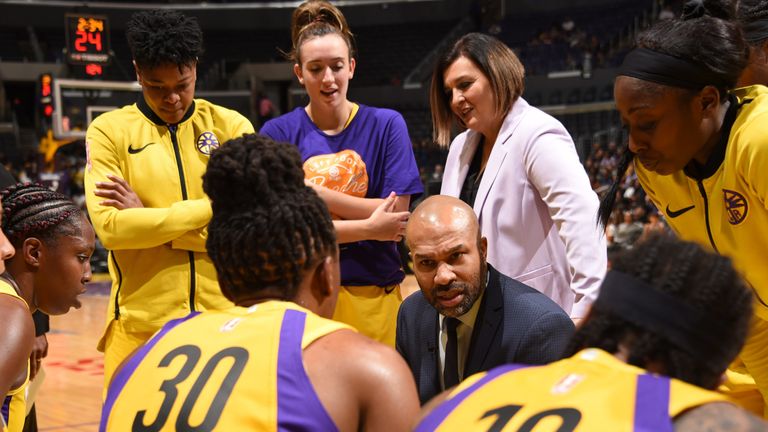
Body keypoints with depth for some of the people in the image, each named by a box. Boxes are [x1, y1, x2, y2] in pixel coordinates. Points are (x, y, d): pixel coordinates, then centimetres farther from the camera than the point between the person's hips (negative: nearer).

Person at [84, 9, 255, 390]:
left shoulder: (231, 126, 5)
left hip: (224, 317, 1)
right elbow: (110, 227, -11)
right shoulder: (109, 131, 2)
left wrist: (147, 218, -8)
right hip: (141, 325, -1)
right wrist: (208, 209, -10)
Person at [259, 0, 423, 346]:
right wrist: (368, 229, -14)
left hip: (375, 295, 1)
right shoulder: (278, 134, 0)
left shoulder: (386, 125, 3)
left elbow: (395, 216, -5)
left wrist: (315, 194, -10)